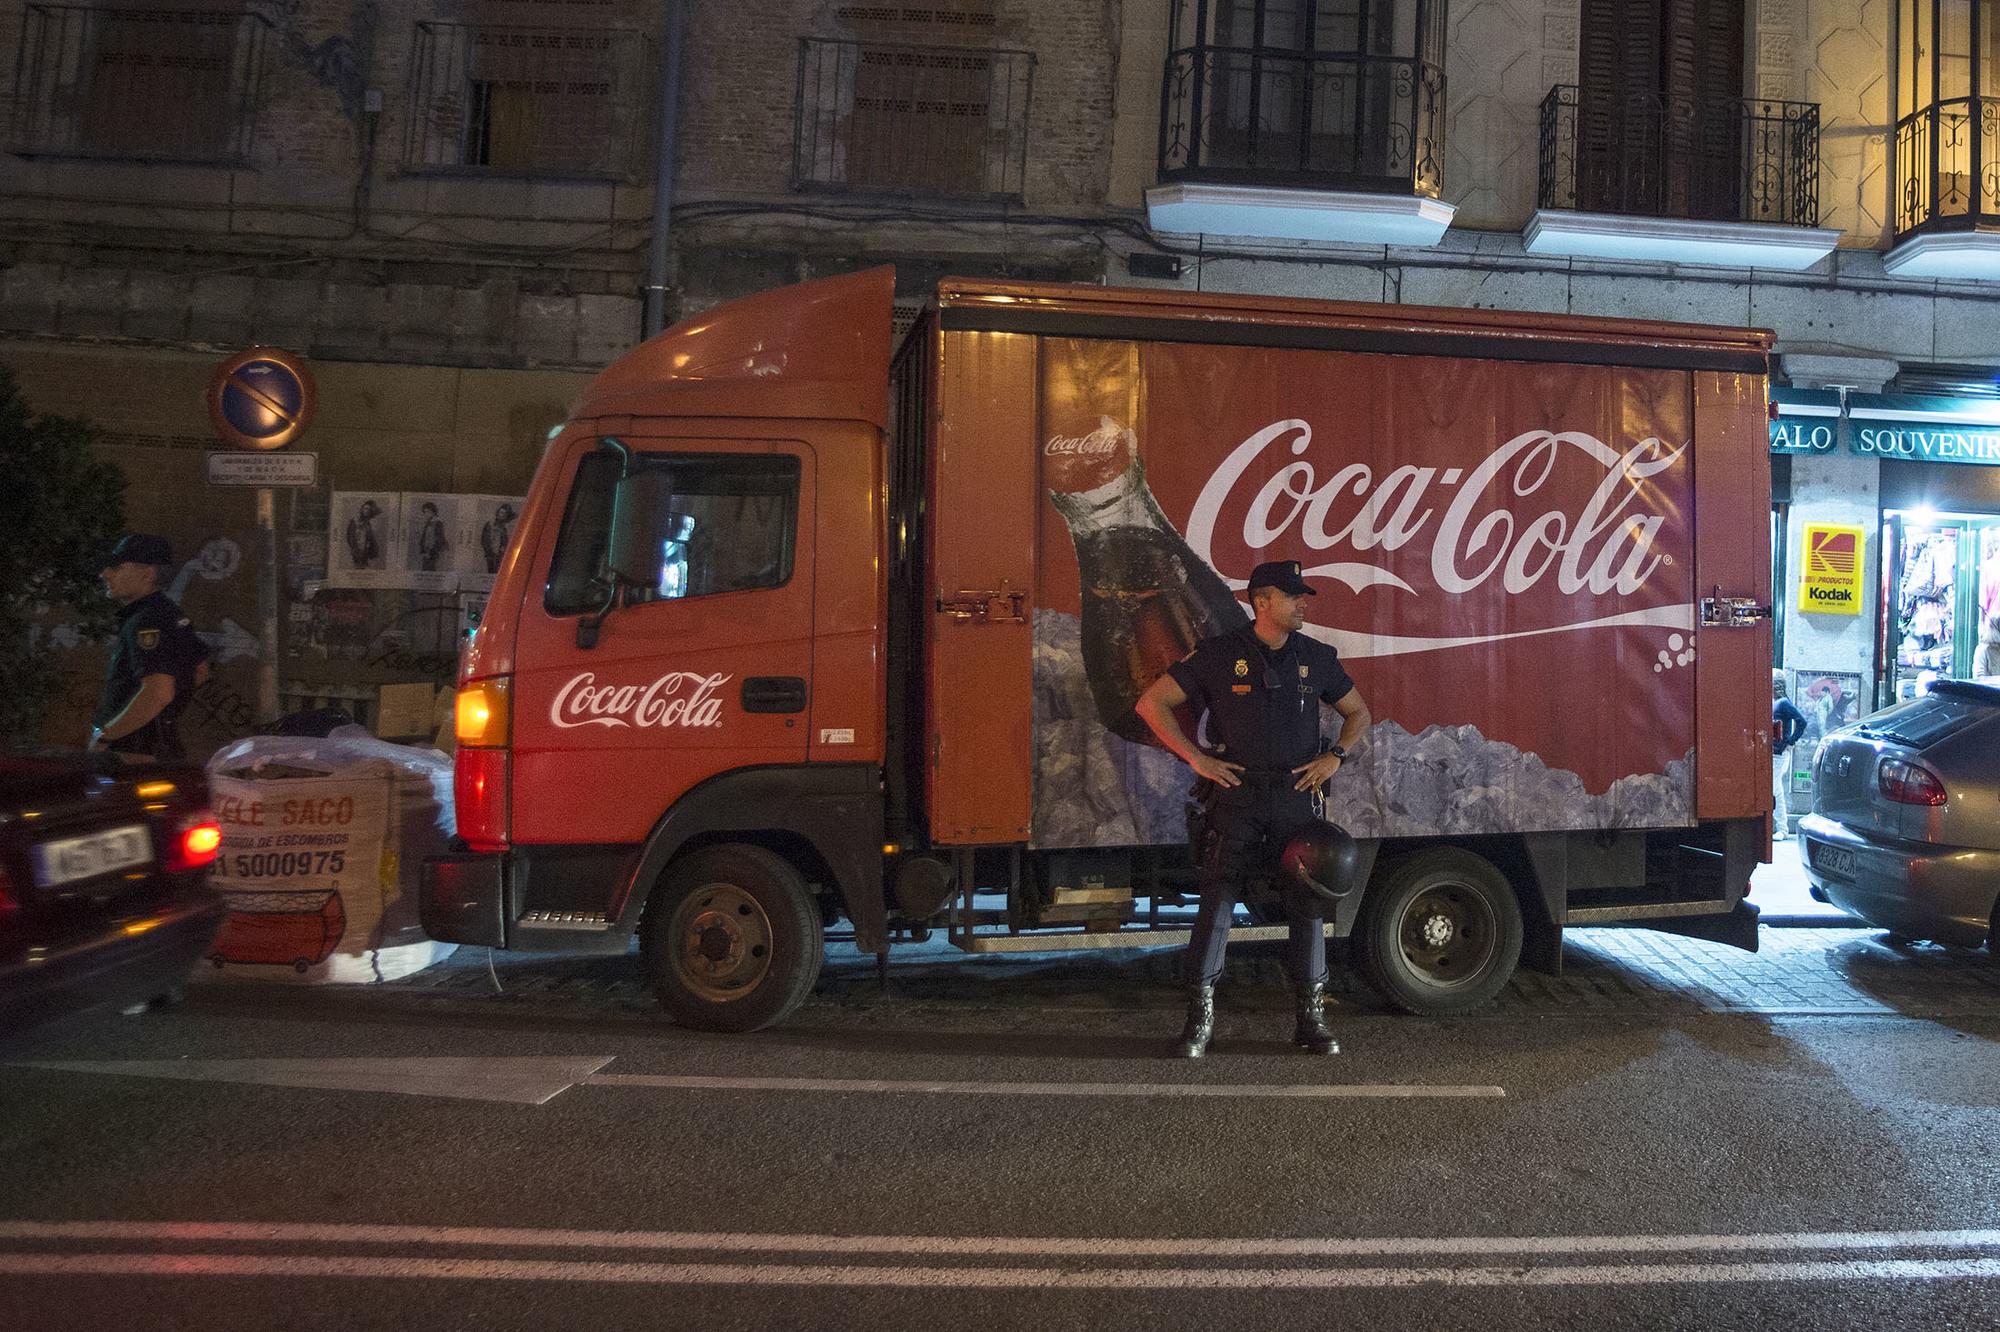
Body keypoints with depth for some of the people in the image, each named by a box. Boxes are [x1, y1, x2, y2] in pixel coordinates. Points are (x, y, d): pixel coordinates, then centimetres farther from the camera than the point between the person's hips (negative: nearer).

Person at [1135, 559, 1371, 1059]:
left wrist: (1335, 757, 4)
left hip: (1299, 797, 3)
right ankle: (1199, 1019, 4)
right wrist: (1197, 758, -7)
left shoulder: (1316, 657, 9)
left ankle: (1312, 1018, 17)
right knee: (1216, 903, -5)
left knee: (1308, 904, 5)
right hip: (1237, 797, -3)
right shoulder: (1218, 653, -2)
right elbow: (1152, 703, -1)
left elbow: (1358, 713, 21)